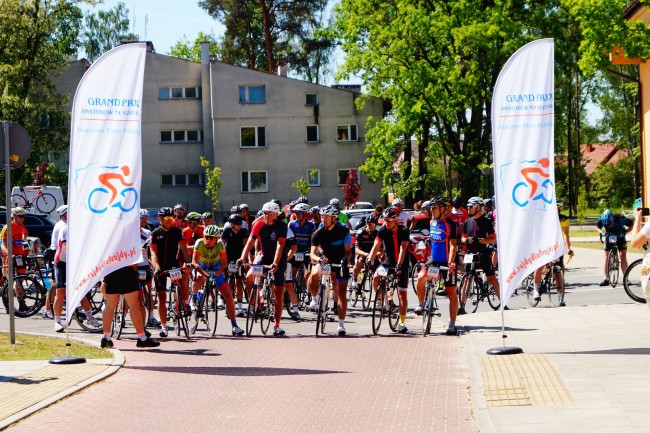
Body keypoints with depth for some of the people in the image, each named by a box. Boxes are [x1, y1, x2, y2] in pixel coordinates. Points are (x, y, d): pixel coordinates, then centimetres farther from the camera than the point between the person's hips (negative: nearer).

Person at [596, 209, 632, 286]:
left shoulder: (620, 218, -32)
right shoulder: (602, 219, -25)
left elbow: (632, 224, -15)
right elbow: (597, 226, -3)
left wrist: (625, 231, -28)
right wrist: (601, 232, -22)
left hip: (620, 237, -2)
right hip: (609, 237, 2)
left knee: (623, 256, -11)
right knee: (607, 257, -2)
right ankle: (606, 278, 3)